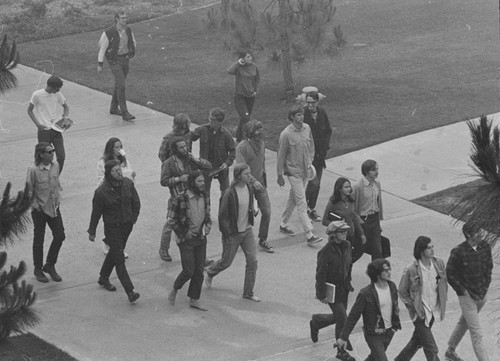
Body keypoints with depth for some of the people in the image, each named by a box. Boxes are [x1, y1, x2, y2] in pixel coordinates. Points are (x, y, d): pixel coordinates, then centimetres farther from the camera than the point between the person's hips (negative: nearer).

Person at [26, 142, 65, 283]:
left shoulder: (55, 165, -3)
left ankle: (50, 265, 23)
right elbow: (28, 191, -12)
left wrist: (58, 199, 6)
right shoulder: (33, 170, -19)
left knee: (60, 236, 4)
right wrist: (35, 205, -12)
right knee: (39, 240, 8)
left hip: (54, 208, 5)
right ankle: (38, 269, 25)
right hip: (40, 210, -5)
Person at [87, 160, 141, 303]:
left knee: (114, 252, 22)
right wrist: (92, 232, -1)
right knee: (119, 259, -8)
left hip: (127, 225, 6)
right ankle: (130, 291, -12)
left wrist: (133, 218, 7)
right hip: (112, 228, -6)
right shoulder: (101, 192, -19)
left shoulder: (128, 183, -5)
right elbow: (96, 213, -9)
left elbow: (136, 202, 10)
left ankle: (103, 278, 45)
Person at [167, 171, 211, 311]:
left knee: (199, 271, 7)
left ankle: (194, 299, 18)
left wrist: (207, 227, -1)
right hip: (186, 240, -6)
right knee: (188, 271, -6)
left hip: (201, 238, 6)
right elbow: (171, 220, -9)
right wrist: (183, 233, -13)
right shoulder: (181, 199, -16)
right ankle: (175, 289, 21)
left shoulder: (205, 198, 2)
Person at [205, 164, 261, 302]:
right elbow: (222, 215, -17)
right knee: (226, 262, 9)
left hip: (247, 230, 6)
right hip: (233, 234, -6)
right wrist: (227, 234, -15)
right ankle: (210, 273, 42)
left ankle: (248, 292, 10)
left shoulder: (249, 189, -1)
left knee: (253, 261, 0)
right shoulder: (230, 194, -23)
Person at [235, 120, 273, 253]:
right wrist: (254, 181, -28)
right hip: (247, 184, -6)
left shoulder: (261, 143, 5)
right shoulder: (242, 146, -17)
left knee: (267, 211, -1)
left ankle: (263, 240, 12)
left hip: (260, 182, 6)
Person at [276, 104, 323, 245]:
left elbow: (311, 146, 15)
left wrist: (310, 162, 9)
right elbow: (281, 155, -10)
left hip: (305, 170, 6)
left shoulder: (307, 128, -1)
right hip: (294, 172, -6)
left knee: (293, 199, 20)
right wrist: (280, 175, -5)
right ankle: (309, 236, -10)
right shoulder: (286, 134, -18)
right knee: (302, 204, -8)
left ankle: (283, 225, 37)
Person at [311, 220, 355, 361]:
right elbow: (320, 274, -19)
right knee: (342, 319, -7)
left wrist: (348, 283, 17)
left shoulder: (347, 246, -1)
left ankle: (316, 322, 47)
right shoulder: (326, 252, -23)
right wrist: (322, 295, -17)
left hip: (343, 288, 7)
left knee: (338, 317, 18)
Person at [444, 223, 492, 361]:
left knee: (464, 323, 24)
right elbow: (450, 275, -11)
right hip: (467, 296, -6)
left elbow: (489, 266, 11)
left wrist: (485, 287, 3)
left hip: (481, 294, 6)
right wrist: (464, 291, -12)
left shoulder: (485, 246, -5)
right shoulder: (458, 252, -21)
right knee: (476, 333, -6)